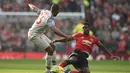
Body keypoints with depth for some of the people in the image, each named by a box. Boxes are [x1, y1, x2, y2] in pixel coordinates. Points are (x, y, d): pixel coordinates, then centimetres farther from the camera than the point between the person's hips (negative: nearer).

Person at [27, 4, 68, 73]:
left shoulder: (44, 11, -1)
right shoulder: (50, 18, -25)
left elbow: (35, 9, 19)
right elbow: (55, 30, -41)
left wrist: (30, 5, 43)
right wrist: (66, 36, -49)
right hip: (34, 35, -10)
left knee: (52, 46, 14)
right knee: (50, 50, -12)